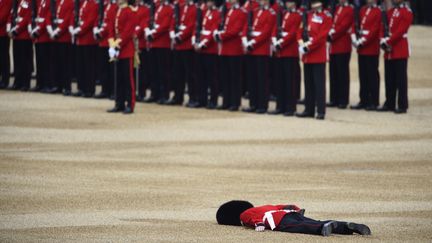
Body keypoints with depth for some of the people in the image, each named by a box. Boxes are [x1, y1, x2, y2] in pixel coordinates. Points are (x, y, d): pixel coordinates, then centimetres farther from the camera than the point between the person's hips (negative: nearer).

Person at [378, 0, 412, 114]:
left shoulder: (406, 12, -7)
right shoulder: (390, 12, 16)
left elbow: (401, 30, -15)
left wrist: (389, 42, -17)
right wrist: (383, 40, -5)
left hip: (400, 51, -7)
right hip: (389, 51, 7)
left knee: (401, 79, -5)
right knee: (389, 79, 10)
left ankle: (402, 106, -2)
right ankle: (389, 104, 16)